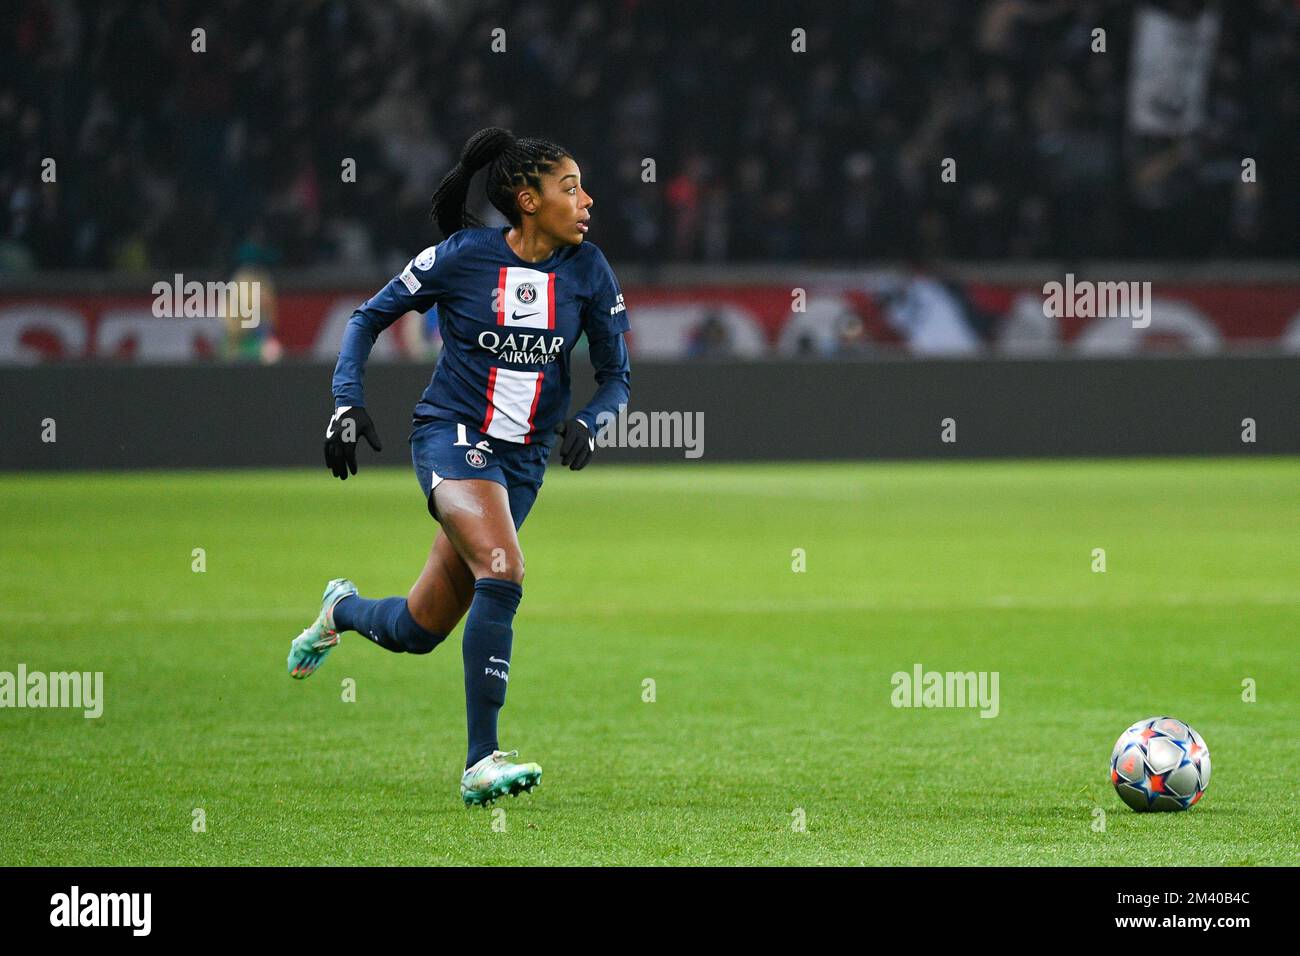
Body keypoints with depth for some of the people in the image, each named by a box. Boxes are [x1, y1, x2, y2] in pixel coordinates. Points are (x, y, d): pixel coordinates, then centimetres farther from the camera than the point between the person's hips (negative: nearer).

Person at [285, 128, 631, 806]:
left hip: (524, 459, 5)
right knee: (503, 574, -30)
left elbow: (615, 375, 6)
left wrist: (587, 422, -14)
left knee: (417, 631, 9)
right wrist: (346, 403, -8)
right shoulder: (465, 256, -10)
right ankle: (481, 764, -28)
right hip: (451, 436, -5)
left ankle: (342, 611, 46)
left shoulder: (587, 271, -1)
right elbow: (369, 317, 3)